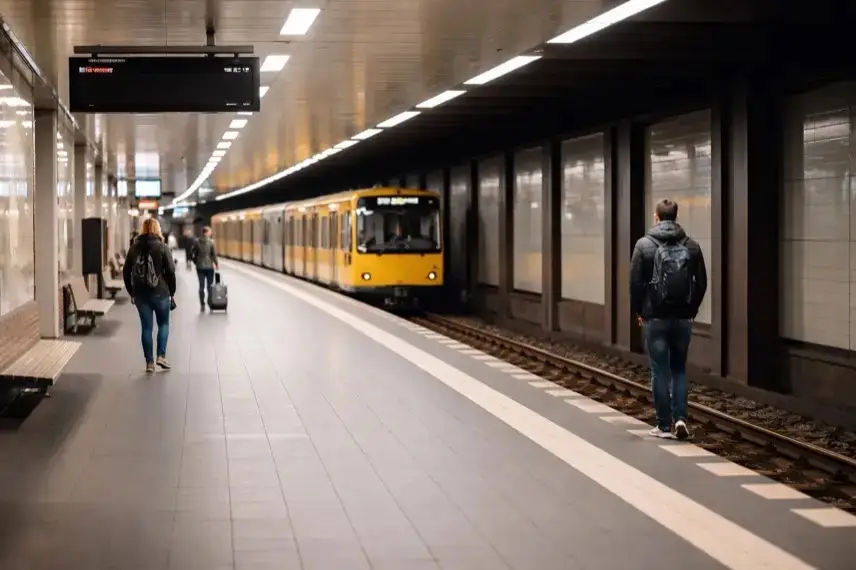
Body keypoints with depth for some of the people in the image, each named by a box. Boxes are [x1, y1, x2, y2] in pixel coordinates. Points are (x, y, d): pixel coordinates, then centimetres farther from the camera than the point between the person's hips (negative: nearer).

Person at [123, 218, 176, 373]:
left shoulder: (134, 248, 6)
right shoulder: (161, 247, -4)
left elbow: (126, 272, 8)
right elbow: (170, 271, -7)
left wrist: (132, 293, 15)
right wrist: (172, 292, 3)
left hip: (140, 294, 3)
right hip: (160, 293, -3)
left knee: (146, 327, 6)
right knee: (163, 324, 13)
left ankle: (149, 362, 7)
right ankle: (161, 356, 2)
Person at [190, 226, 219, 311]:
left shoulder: (197, 242, -1)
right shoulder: (211, 242, -9)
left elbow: (191, 254, -1)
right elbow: (214, 254, -9)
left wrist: (196, 262, 12)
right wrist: (216, 263, 4)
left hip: (200, 267, 2)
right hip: (209, 266, -2)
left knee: (201, 286, 6)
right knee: (210, 286, 7)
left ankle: (202, 305, 6)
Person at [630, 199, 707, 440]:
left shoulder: (644, 245, -6)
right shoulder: (692, 246, 2)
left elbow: (636, 283, -6)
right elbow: (701, 284, 3)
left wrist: (638, 311, 6)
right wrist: (691, 309, 14)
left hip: (655, 318, -2)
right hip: (683, 318, 2)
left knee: (660, 371, 5)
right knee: (679, 369, 14)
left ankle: (664, 425, 7)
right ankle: (680, 418, 0)